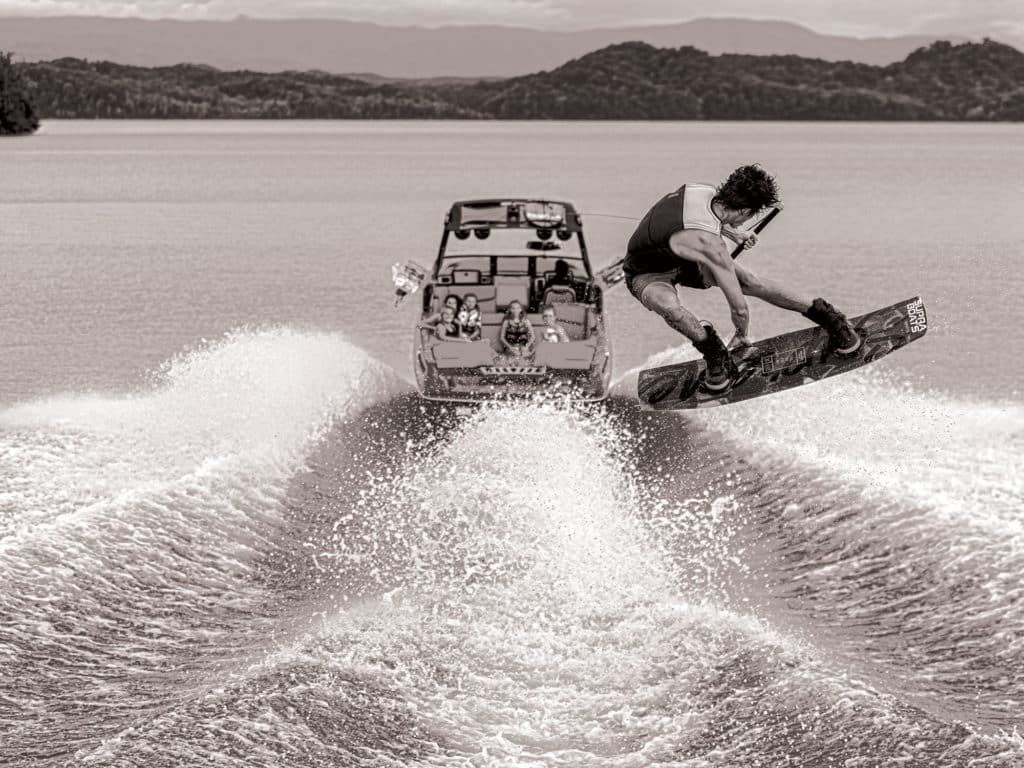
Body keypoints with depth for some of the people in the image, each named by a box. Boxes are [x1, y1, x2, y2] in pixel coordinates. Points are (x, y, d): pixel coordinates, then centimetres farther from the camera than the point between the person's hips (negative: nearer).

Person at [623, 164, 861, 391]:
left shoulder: (705, 191, -19)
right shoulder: (709, 244, -41)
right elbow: (739, 307, -30)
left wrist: (734, 233, 18)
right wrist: (743, 334, -12)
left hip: (685, 259, 8)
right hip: (647, 274, -8)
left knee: (750, 281, -7)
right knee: (668, 305, -43)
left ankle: (825, 315, 4)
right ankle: (715, 354, -18)